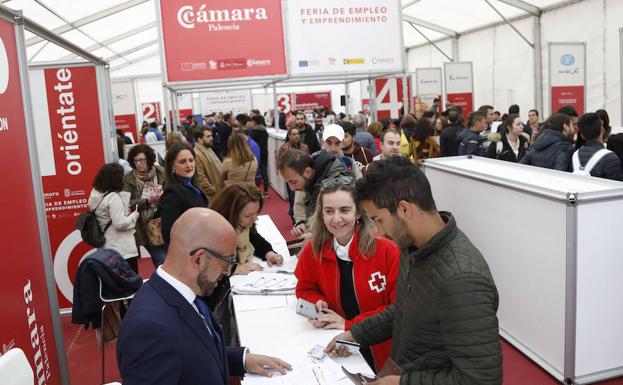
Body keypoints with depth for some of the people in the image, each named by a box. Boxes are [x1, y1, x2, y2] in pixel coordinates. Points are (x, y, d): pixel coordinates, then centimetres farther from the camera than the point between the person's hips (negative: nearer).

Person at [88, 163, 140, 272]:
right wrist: (134, 215, -8)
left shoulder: (95, 194, 6)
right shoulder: (113, 197, -19)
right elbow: (120, 223, -22)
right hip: (122, 249, -9)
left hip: (108, 247, 9)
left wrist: (125, 210, 10)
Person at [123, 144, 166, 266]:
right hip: (146, 227, -2)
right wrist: (147, 201, -20)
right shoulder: (128, 179, -1)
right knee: (161, 260, -4)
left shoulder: (161, 173, 1)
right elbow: (128, 204, -8)